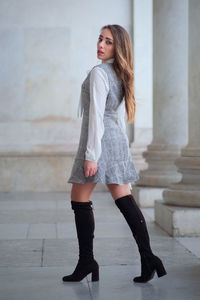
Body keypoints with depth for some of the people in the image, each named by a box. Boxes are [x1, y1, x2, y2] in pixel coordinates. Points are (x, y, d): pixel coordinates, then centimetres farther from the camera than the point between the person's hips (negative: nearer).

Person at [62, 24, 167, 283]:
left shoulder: (98, 73, -12)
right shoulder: (121, 75, 15)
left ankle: (87, 262, 6)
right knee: (124, 200, 4)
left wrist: (91, 155, -19)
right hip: (118, 141, 9)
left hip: (100, 140, -9)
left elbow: (96, 115, -17)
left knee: (80, 200, 2)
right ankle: (148, 258, 0)